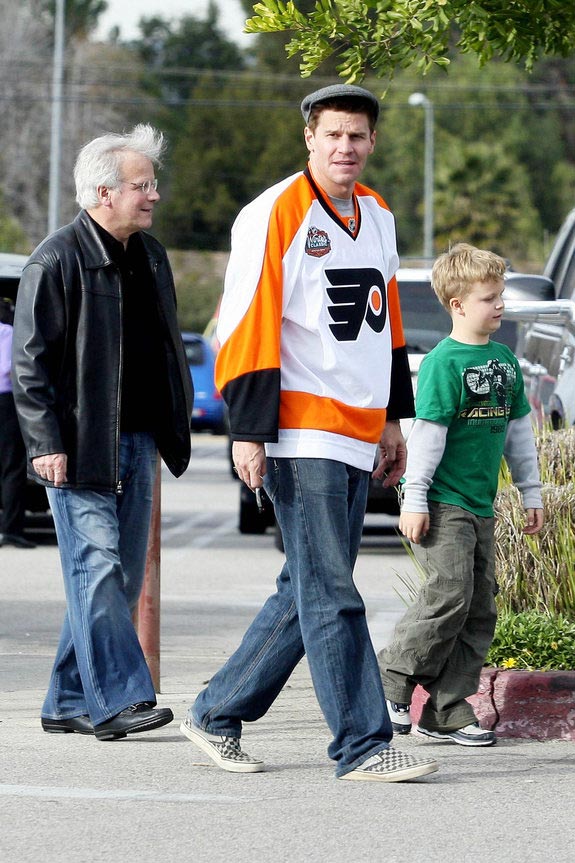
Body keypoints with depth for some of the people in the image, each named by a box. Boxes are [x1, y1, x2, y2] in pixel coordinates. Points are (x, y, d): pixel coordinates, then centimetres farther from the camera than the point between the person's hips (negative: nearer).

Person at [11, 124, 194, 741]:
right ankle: (115, 700, -14)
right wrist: (47, 444, -16)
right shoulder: (56, 261, -10)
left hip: (137, 442, 8)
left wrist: (175, 422, 16)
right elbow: (30, 361, -11)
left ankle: (70, 703, 15)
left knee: (121, 575, 8)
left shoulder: (150, 256, 14)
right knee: (97, 568, -12)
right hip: (82, 447, -8)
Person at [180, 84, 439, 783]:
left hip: (357, 437, 8)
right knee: (331, 594, -8)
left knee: (307, 592, 11)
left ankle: (216, 715, 22)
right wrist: (248, 431, -16)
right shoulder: (275, 214, -9)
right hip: (300, 431, -8)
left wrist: (392, 419, 23)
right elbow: (246, 325, -12)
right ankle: (363, 746, -7)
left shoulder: (377, 216, 16)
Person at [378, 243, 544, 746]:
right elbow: (428, 432, -14)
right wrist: (414, 499, -16)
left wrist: (532, 492, 20)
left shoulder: (505, 360, 12)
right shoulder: (444, 362, -12)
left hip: (480, 506, 8)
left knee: (481, 609, 5)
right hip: (443, 505, -8)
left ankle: (447, 712, 9)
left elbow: (518, 430, 20)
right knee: (450, 595, -16)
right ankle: (389, 684, -1)